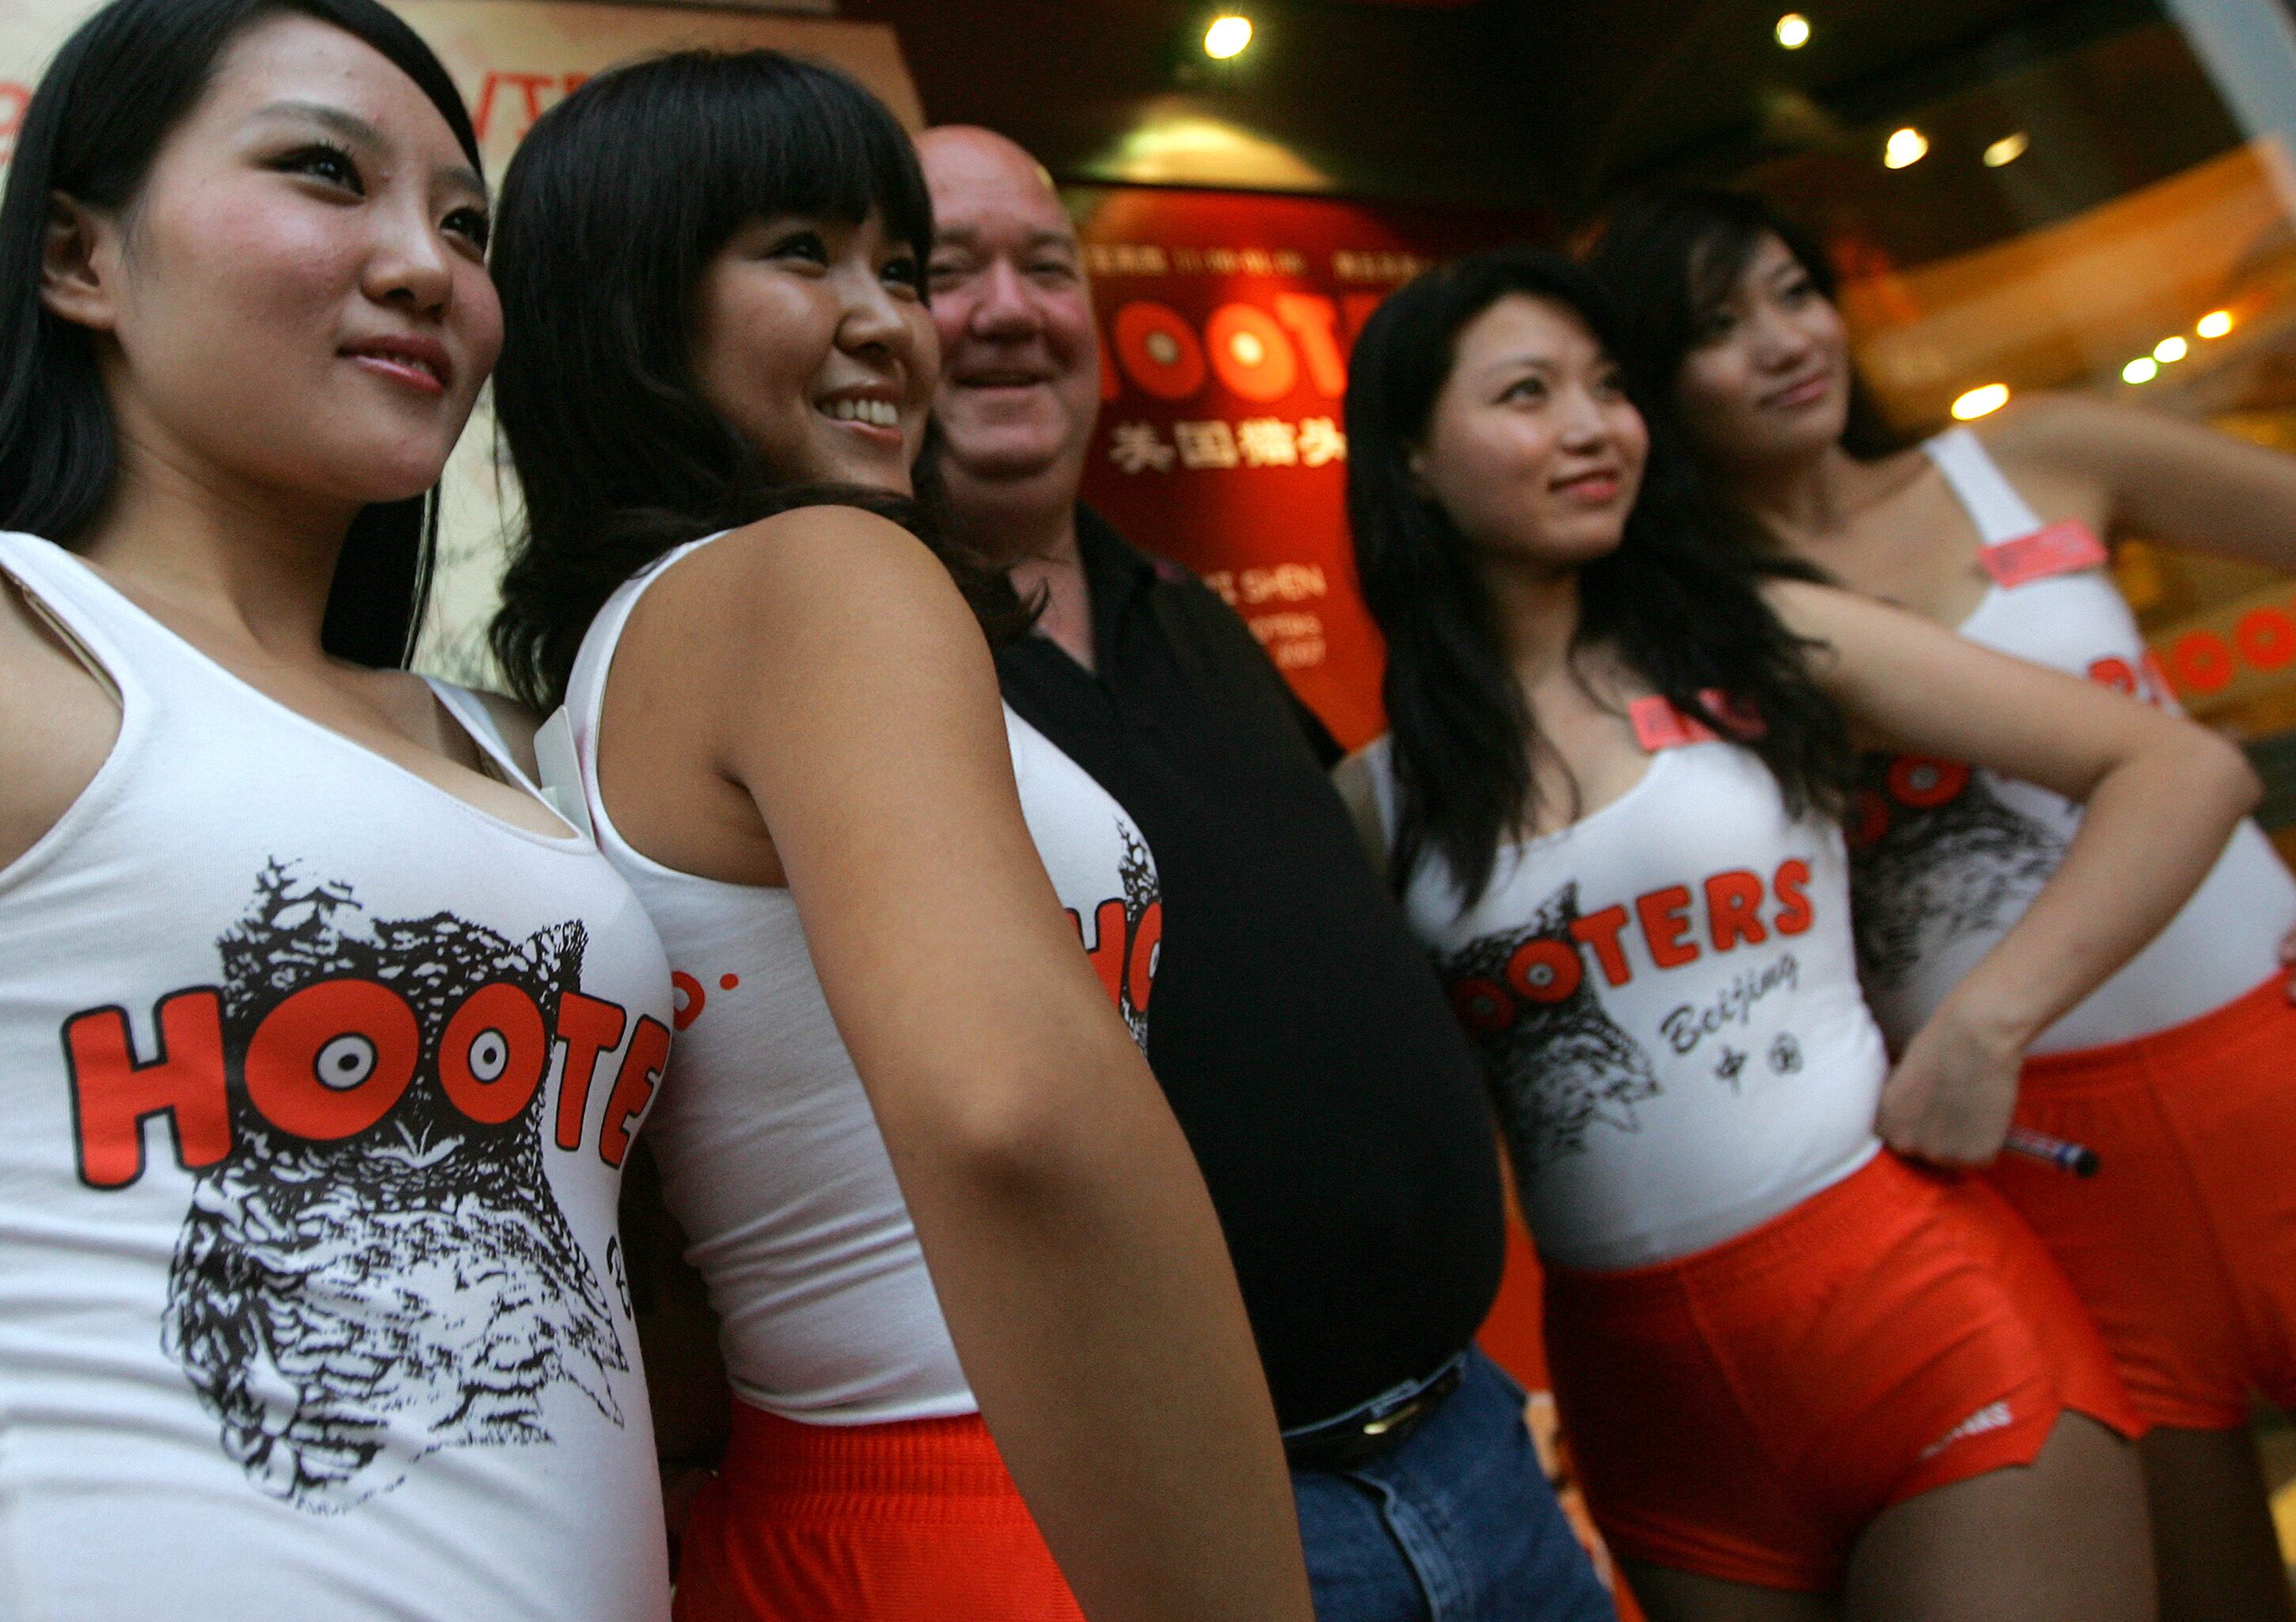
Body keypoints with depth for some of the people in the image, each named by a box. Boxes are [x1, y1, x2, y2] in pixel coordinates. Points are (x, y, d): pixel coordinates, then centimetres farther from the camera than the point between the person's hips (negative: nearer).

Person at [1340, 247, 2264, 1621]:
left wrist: (1986, 1028, -10)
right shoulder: (1379, 796, 2)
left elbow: (2187, 770, -2)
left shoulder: (1760, 640, 0)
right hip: (1641, 1378, 2)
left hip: (1916, 1298, -1)